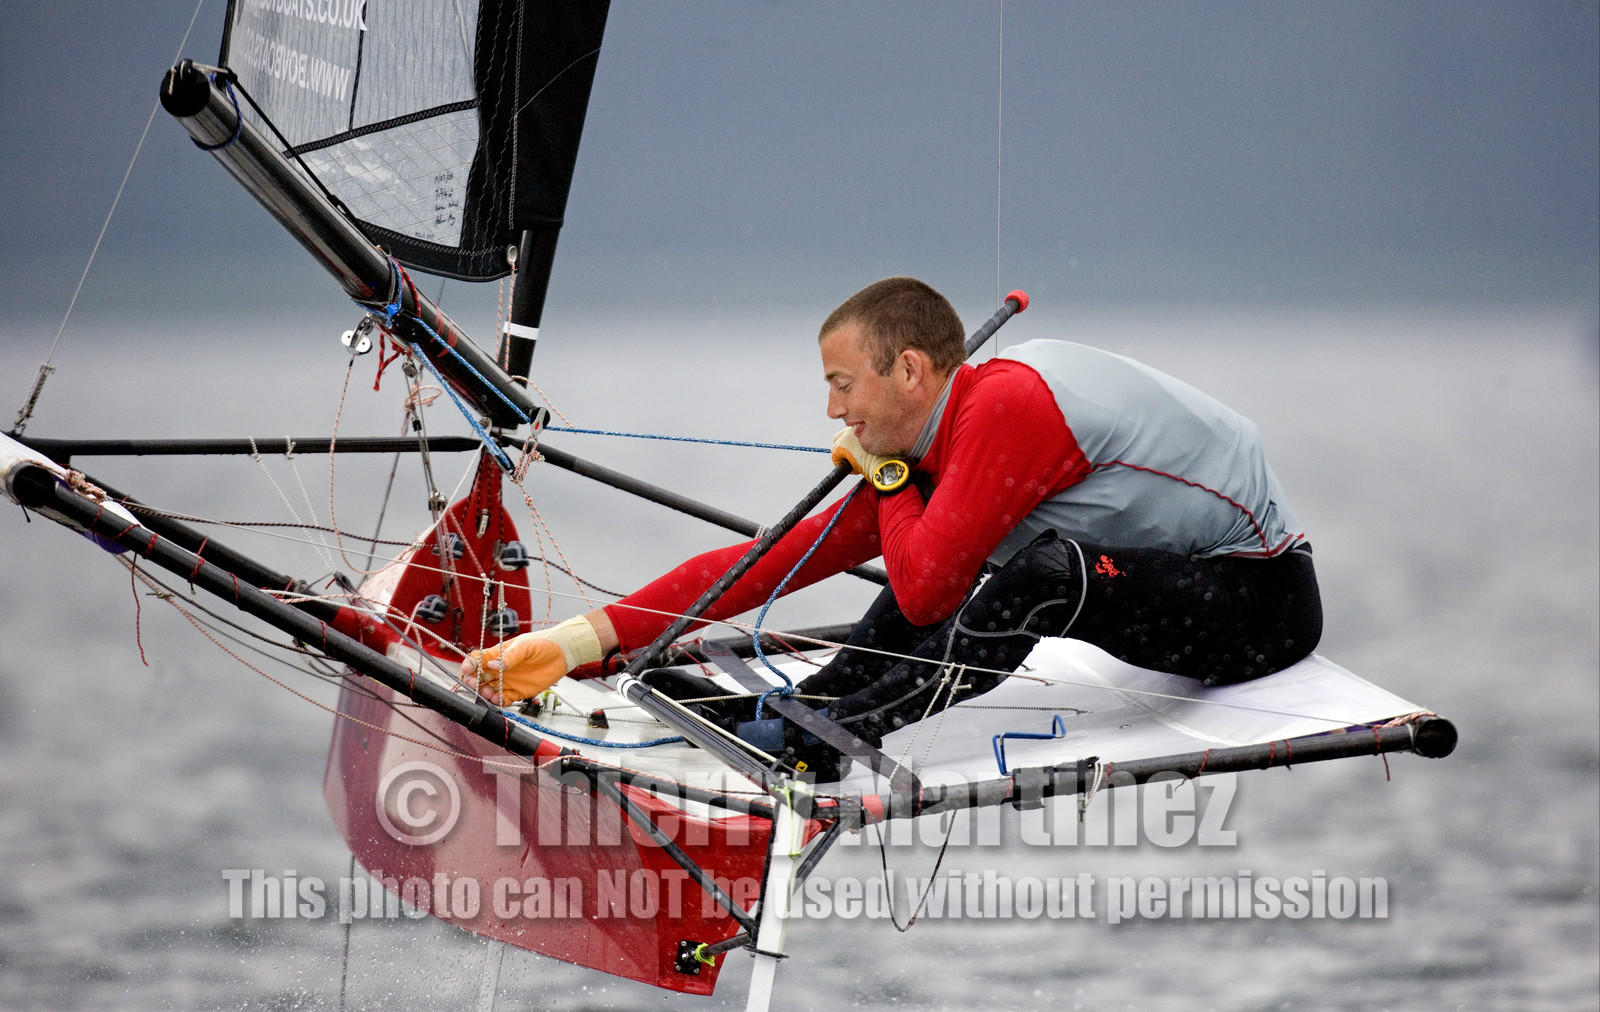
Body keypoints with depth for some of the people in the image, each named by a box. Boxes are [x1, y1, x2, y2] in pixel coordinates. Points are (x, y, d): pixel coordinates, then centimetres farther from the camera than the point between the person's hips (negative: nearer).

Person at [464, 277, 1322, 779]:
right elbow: (776, 560, 0)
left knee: (1047, 571, -32)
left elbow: (925, 593, -26)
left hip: (1265, 600, -9)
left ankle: (826, 738, -25)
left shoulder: (1006, 405, -24)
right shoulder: (925, 451, 3)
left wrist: (887, 477, -7)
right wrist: (582, 641, -5)